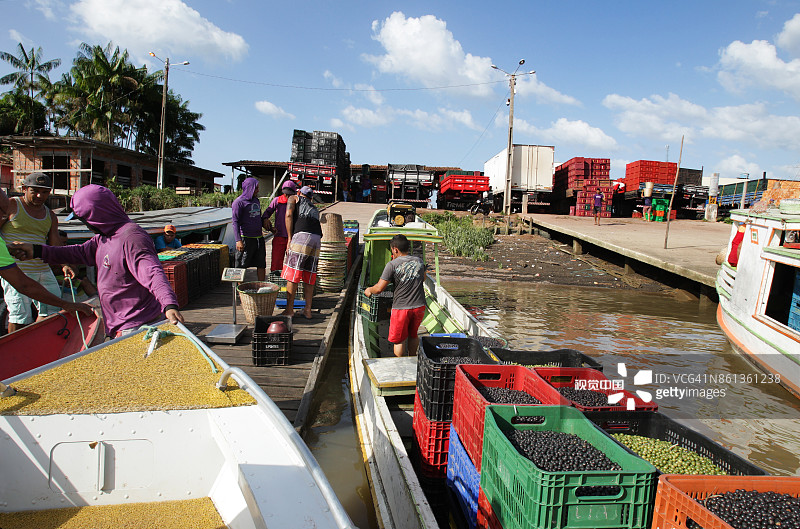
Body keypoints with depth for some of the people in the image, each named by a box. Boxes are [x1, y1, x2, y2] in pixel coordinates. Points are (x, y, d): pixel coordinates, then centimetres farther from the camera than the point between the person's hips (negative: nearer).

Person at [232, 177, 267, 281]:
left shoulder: (256, 200, 17)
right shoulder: (239, 202, -7)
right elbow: (235, 222, -11)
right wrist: (238, 240, -19)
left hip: (258, 237, 7)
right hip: (246, 238, -7)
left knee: (261, 265, 8)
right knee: (241, 267, 0)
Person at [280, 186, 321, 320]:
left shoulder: (294, 198, 20)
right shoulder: (314, 208, 35)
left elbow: (289, 215, 3)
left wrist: (289, 239, 2)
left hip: (301, 235, -5)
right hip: (317, 239, 6)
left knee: (292, 275, 0)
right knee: (309, 276, 11)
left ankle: (289, 309, 2)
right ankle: (307, 310, 14)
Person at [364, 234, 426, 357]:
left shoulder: (392, 265, -14)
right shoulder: (419, 261, 2)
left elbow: (379, 289, -13)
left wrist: (369, 290, 6)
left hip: (401, 308, -5)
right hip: (419, 306, 5)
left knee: (399, 340, 11)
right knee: (413, 334, 25)